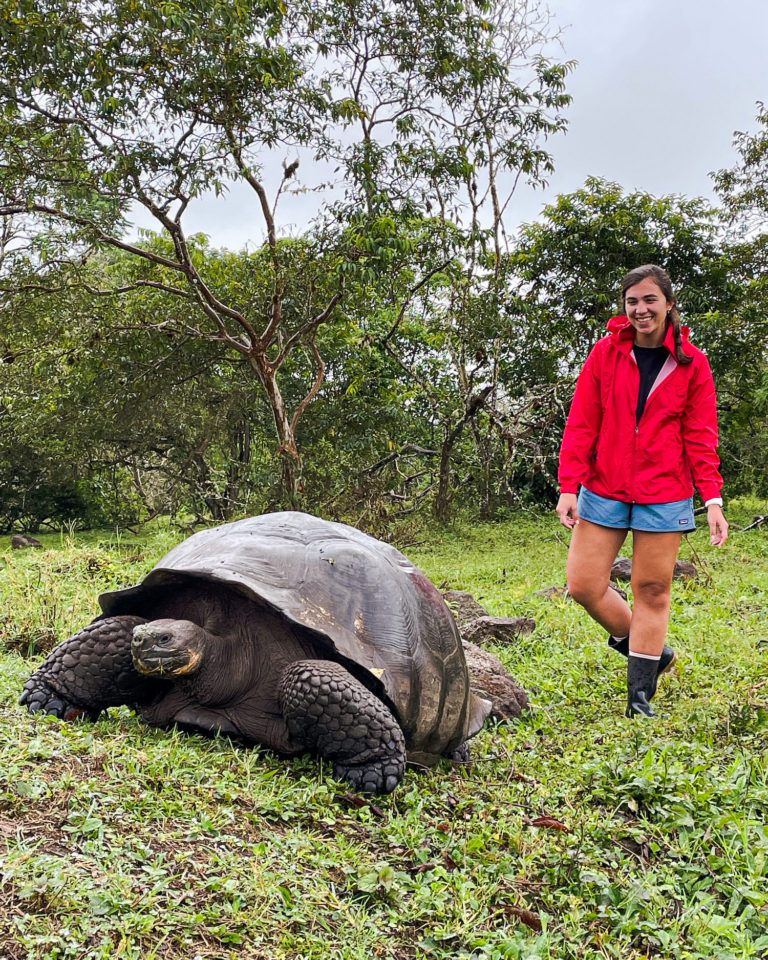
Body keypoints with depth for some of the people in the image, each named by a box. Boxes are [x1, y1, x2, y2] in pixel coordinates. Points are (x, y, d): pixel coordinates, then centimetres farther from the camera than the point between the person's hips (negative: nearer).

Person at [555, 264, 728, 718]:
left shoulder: (692, 362, 2)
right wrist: (569, 486, -7)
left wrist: (713, 499, -5)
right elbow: (581, 425, 1)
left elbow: (701, 437, 3)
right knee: (584, 585, 1)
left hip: (665, 495, -1)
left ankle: (641, 696, 18)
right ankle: (651, 650, 26)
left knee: (653, 590, 4)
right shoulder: (606, 353, 2)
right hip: (603, 489, 2)